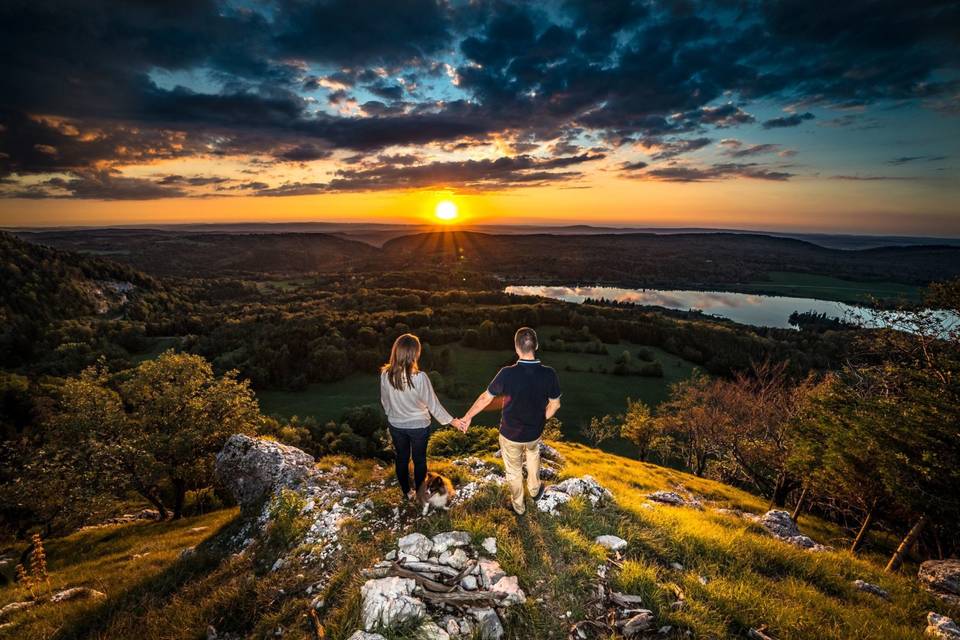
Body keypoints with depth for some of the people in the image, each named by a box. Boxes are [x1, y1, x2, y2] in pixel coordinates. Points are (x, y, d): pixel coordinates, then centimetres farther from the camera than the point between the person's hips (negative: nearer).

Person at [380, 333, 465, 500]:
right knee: (419, 460, 19)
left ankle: (407, 492, 41)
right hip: (419, 427, -3)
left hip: (396, 426, 3)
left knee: (402, 458, 22)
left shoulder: (385, 374, -17)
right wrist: (452, 421, -6)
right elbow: (433, 404, -20)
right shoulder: (419, 377, -29)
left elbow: (384, 401, -1)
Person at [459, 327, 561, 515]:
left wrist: (467, 417, 2)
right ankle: (535, 489, 55)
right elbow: (555, 404, -7)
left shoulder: (507, 374, -28)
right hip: (535, 432, 2)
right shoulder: (549, 374, -21)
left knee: (514, 470, 23)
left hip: (510, 434, -2)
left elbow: (486, 397, -14)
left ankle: (518, 505, 45)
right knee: (533, 453, 36)